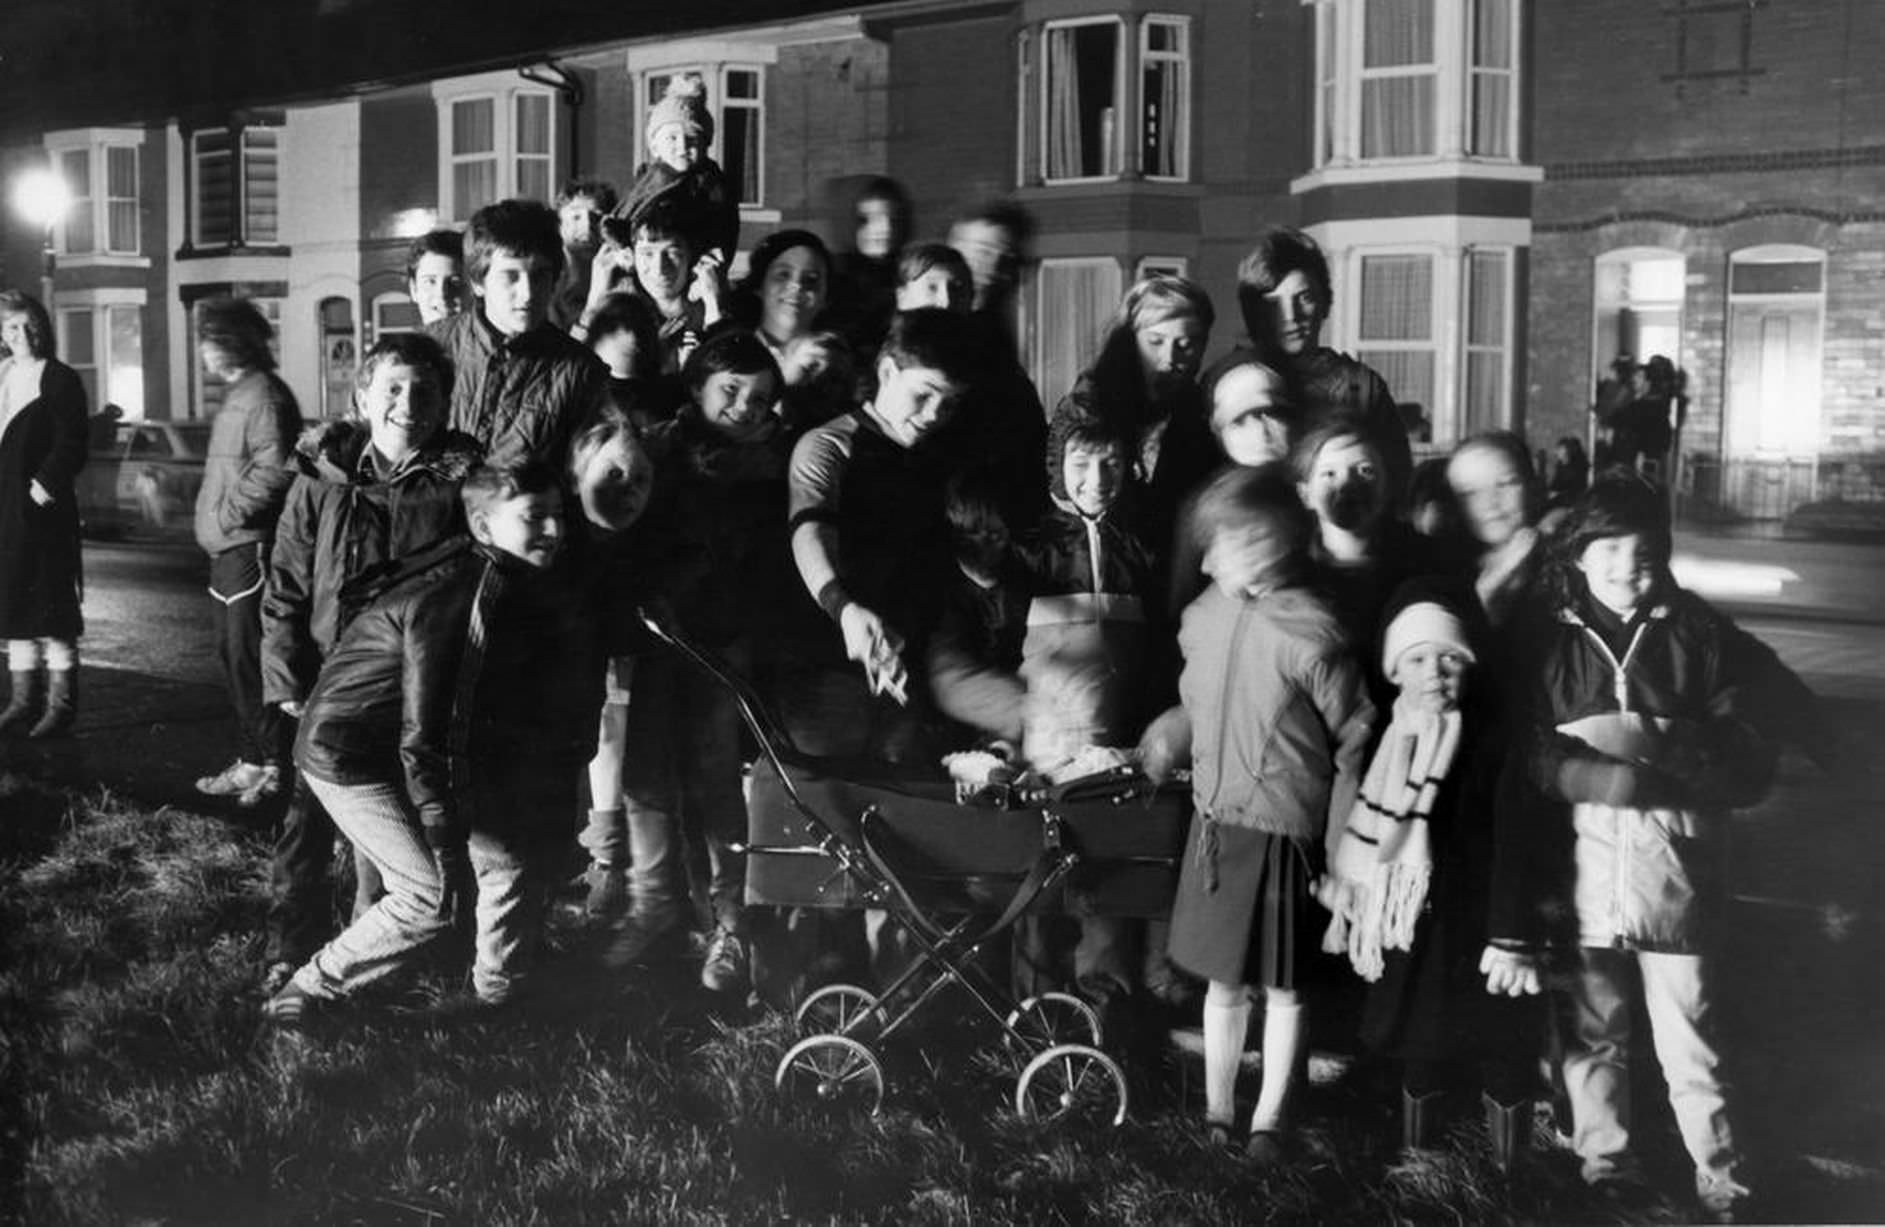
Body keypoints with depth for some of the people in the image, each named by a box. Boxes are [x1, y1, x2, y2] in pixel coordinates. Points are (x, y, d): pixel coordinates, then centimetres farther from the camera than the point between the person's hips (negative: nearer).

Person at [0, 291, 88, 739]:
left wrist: (44, 487, -19)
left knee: (51, 606, -3)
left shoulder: (59, 379, -5)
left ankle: (61, 703, 1)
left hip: (41, 512, -7)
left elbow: (71, 446, -11)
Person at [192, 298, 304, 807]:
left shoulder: (264, 396, -14)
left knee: (251, 659, -8)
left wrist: (228, 511, -17)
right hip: (226, 550, 10)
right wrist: (215, 520, 15)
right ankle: (251, 759, 22)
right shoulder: (236, 395, 18)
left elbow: (274, 471, -24)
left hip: (250, 549, -10)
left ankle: (273, 765, -1)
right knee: (234, 656, 14)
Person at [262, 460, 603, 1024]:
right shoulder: (452, 597, -28)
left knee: (515, 859, 4)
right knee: (434, 895, -14)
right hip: (350, 753, -9)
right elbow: (425, 737, -29)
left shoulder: (521, 591, -1)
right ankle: (306, 993, 1)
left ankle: (498, 996, 21)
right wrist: (449, 853, -27)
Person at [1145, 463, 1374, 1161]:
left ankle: (1269, 1122, 25)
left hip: (1283, 834, -5)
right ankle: (1217, 1114, 30)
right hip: (1213, 822, 5)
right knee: (1223, 980, 16)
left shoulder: (1310, 637, -19)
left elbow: (1353, 744, -12)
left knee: (1282, 986, 11)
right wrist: (1172, 736, -2)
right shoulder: (1204, 617, 0)